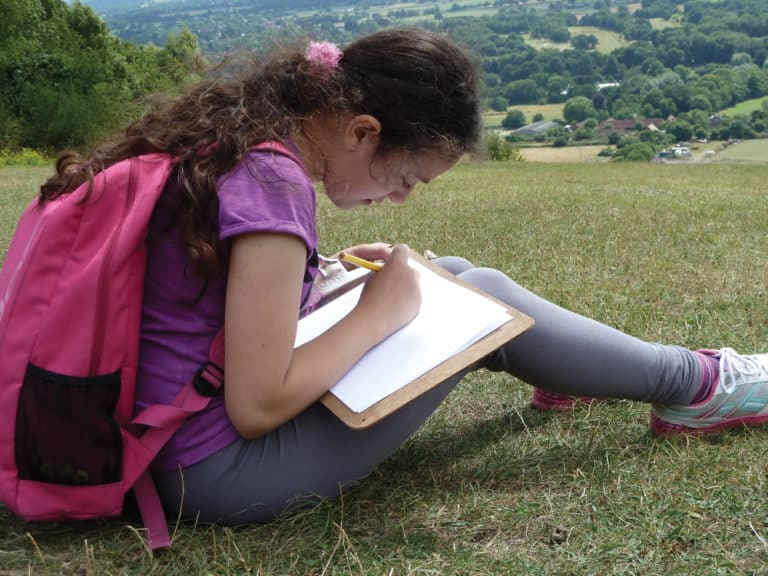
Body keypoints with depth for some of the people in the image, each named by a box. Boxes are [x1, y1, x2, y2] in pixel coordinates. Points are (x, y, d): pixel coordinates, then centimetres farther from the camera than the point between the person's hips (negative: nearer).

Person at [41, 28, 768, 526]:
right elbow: (257, 409, -25)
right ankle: (692, 386, 14)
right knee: (481, 300, -5)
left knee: (447, 277, 11)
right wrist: (377, 314, -14)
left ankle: (571, 369, 32)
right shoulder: (272, 183, -26)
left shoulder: (226, 129, 0)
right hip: (222, 470, -8)